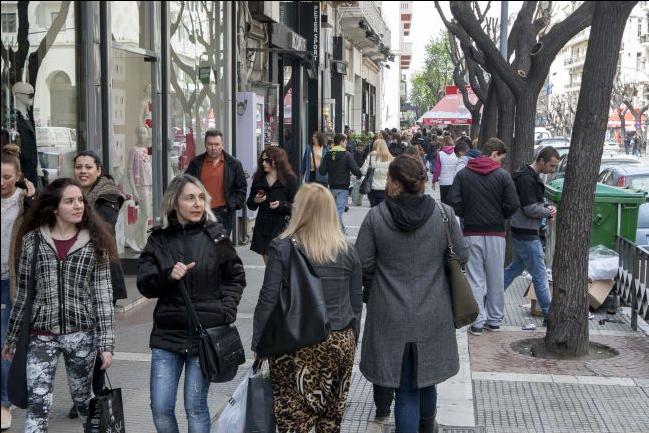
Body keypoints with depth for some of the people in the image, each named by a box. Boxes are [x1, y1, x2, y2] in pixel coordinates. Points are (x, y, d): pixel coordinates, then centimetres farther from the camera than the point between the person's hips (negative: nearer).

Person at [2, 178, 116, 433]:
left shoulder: (95, 243, -1)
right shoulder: (33, 240, 1)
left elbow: (103, 296, -2)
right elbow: (23, 292, 8)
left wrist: (106, 342, -7)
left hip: (81, 334, 0)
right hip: (41, 335, 0)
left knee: (83, 399, 13)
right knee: (37, 405, -5)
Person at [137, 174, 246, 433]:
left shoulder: (216, 235, -1)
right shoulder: (159, 239, 2)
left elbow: (235, 278, 7)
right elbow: (144, 284, -1)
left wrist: (226, 312, -5)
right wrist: (168, 275, -19)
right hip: (167, 333, 2)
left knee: (195, 407, 5)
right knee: (160, 408, 4)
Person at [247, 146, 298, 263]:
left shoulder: (289, 179, -4)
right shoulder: (258, 179, 9)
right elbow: (250, 205, 16)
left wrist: (281, 205, -21)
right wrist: (255, 201, -6)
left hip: (281, 227, -4)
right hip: (262, 227, 5)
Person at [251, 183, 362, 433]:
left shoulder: (282, 248, -8)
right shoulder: (347, 251, 3)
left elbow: (268, 300, -7)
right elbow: (356, 302, 9)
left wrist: (258, 344, 3)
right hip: (340, 344, 4)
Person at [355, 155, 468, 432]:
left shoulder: (375, 217, -12)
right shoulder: (444, 214, -8)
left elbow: (363, 264, -8)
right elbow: (462, 256, 1)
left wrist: (371, 289, 12)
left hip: (391, 315, -2)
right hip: (433, 314, 2)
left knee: (405, 388, 7)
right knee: (425, 377, 24)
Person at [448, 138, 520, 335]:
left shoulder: (463, 174, -1)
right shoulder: (502, 175, -6)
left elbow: (453, 202, -8)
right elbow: (513, 205, -10)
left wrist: (466, 216, 10)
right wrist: (500, 217, 10)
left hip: (472, 233, 1)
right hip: (496, 233, -1)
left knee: (475, 279, 4)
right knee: (496, 279, 12)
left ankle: (477, 322, 3)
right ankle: (495, 319, 20)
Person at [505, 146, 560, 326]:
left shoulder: (532, 176, 13)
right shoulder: (526, 178, -20)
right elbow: (530, 208, -24)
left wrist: (546, 208, 2)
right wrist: (549, 212, -8)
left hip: (520, 233, 10)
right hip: (527, 235, -10)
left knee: (515, 267, 22)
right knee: (540, 276, -2)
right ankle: (549, 315, 7)